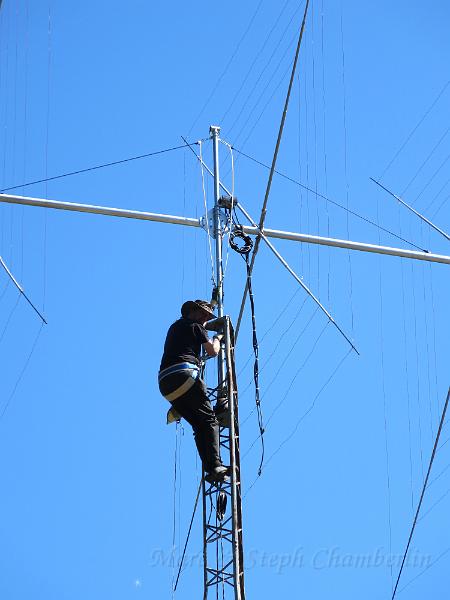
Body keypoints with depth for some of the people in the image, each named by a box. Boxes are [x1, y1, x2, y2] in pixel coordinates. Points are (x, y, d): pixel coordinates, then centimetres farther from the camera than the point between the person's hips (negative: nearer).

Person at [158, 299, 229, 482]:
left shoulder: (175, 326, 31)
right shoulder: (195, 326, 8)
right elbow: (212, 351, 7)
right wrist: (217, 339, 25)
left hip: (164, 381, 8)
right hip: (183, 374, -8)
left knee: (198, 425, 5)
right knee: (208, 420, -10)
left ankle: (210, 468, -9)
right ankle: (215, 465, -25)